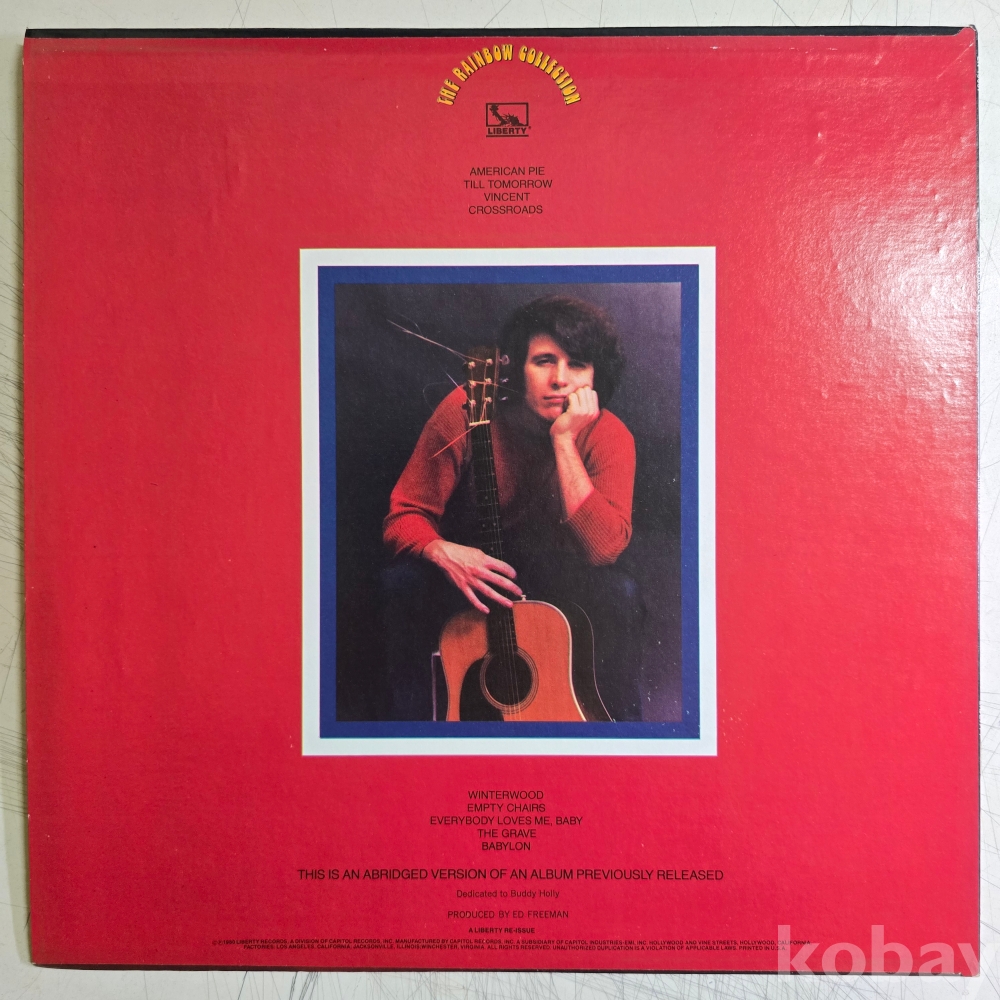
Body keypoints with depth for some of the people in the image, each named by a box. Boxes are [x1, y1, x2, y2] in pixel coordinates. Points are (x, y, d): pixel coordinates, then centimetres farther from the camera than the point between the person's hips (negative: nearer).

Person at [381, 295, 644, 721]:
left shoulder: (607, 436, -19)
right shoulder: (466, 411, -20)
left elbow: (603, 548, -33)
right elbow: (403, 516, -15)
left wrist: (564, 440, -35)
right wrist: (445, 552, -39)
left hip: (557, 577, 1)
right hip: (467, 569, 0)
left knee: (619, 592, -29)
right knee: (403, 582, -29)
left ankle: (621, 719, -4)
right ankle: (407, 714, -7)